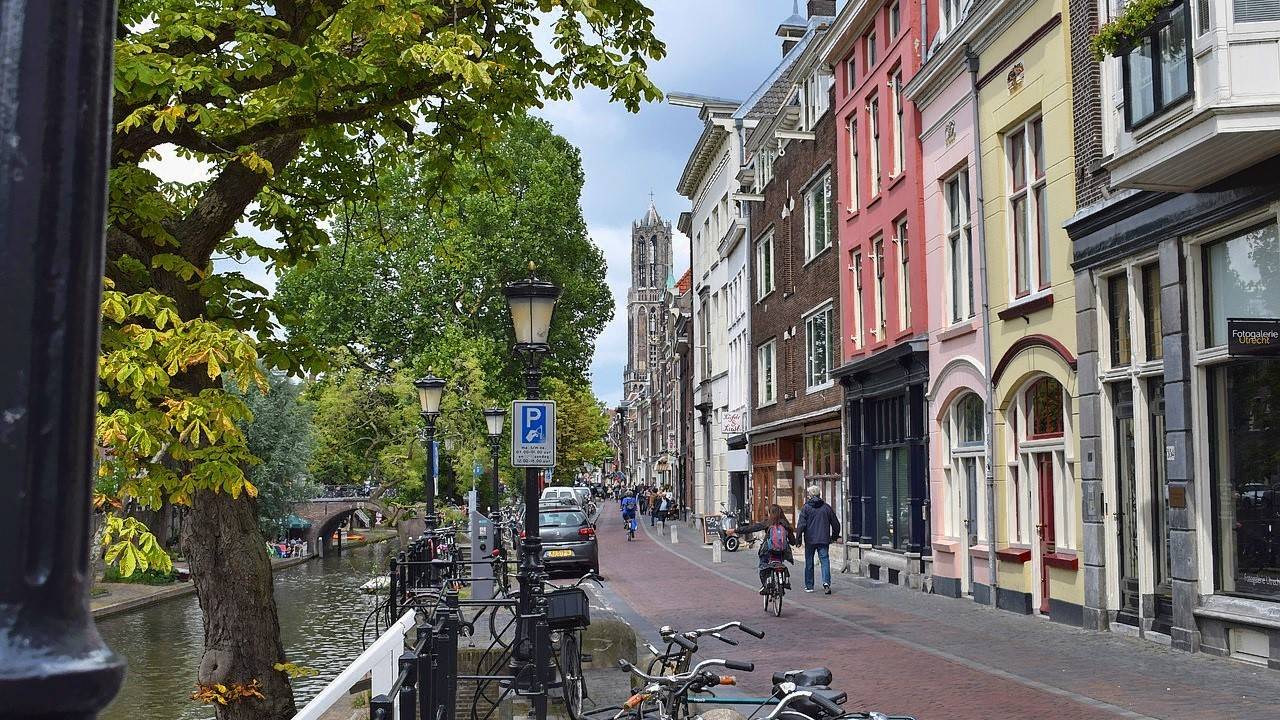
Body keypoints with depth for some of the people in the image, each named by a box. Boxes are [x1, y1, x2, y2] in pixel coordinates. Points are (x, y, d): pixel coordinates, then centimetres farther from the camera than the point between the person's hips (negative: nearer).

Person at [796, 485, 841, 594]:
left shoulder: (806, 507, -5)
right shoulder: (826, 507, 5)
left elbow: (801, 524, -12)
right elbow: (836, 524, 10)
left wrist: (799, 537, -4)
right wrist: (835, 536, 23)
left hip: (810, 540, -2)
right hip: (824, 539, 2)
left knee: (809, 562, 10)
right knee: (825, 560, 0)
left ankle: (809, 586, 16)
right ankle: (826, 582, -20)